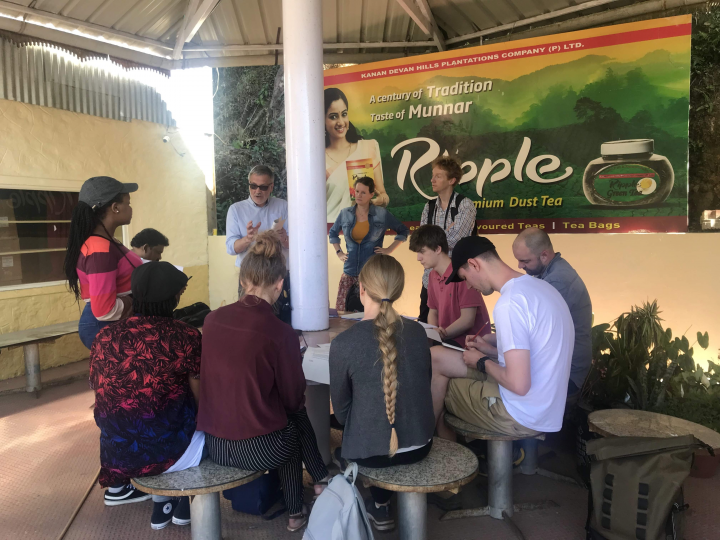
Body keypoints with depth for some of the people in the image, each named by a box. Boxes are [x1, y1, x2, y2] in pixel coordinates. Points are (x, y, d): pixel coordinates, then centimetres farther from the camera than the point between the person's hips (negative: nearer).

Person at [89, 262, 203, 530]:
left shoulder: (105, 336, -3)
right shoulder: (185, 336, -15)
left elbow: (102, 394, 9)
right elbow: (202, 400, -8)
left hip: (116, 455, 5)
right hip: (167, 452, -5)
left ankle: (162, 504, 35)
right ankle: (186, 504, 29)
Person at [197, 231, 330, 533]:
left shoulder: (212, 319, -4)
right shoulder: (280, 332, -18)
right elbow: (294, 400, -6)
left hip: (214, 444, 5)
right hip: (260, 448, -5)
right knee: (297, 417, 26)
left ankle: (297, 512, 40)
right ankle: (321, 480, 40)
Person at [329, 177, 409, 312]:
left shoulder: (382, 214, 0)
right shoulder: (345, 214, 7)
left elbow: (403, 231, 12)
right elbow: (333, 233, 26)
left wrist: (389, 249, 4)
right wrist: (338, 252, 16)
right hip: (349, 273, 3)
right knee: (341, 312, -2)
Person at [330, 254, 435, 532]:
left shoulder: (343, 343, -19)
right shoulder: (418, 331, -7)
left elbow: (341, 409, -6)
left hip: (370, 451, -3)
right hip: (419, 445, 3)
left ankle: (380, 505, 32)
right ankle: (382, 502, 36)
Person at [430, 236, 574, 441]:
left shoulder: (509, 303, -24)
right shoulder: (539, 286, 5)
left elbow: (519, 384, -27)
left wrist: (482, 362, -9)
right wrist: (492, 351, 11)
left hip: (522, 416, -9)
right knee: (436, 356, 13)